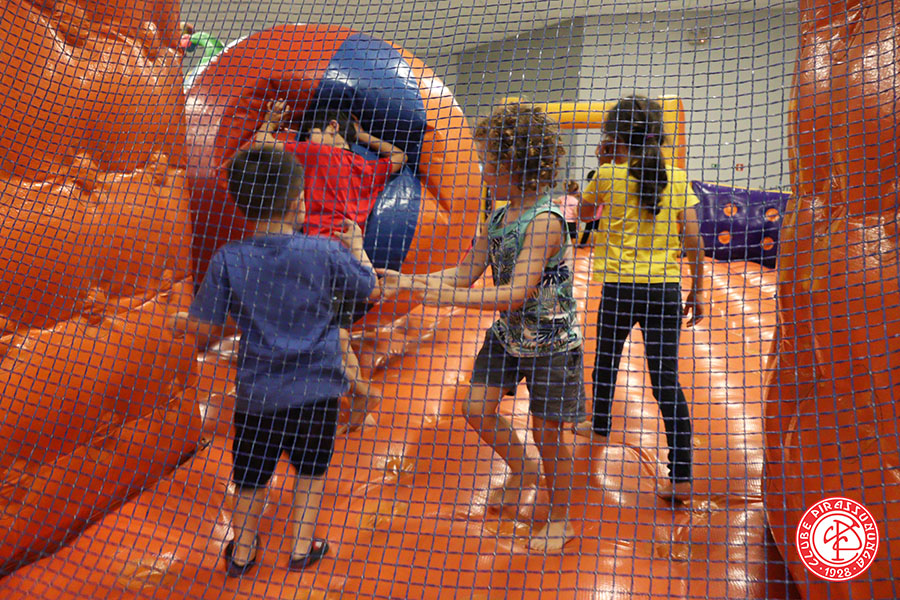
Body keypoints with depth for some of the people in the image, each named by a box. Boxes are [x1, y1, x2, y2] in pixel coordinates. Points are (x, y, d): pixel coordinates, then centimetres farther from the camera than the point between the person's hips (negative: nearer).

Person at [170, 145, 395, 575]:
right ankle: (301, 548, 31)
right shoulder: (324, 252, -12)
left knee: (251, 475, 21)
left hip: (256, 393, 1)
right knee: (310, 469, 22)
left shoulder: (228, 259, -12)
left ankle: (242, 552, 37)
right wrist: (356, 247, 20)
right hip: (315, 390, -1)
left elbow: (204, 331, -10)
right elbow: (372, 290, 4)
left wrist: (181, 325, 14)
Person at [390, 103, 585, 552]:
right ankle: (523, 471, 36)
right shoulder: (499, 216, 2)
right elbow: (464, 274, 5)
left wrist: (447, 297, -28)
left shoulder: (544, 221, -24)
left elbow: (514, 294, -29)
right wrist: (407, 282, -4)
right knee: (477, 408, 9)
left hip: (550, 342, -7)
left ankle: (560, 520, 28)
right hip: (508, 334, 8)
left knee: (548, 434, 5)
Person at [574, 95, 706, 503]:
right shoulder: (676, 178, 2)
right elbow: (693, 239, 0)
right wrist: (697, 290, 9)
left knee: (606, 359, 23)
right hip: (665, 288, 2)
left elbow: (582, 204, 18)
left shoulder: (607, 175, -3)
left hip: (620, 286, -1)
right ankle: (681, 477, 2)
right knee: (666, 379, 2)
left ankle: (600, 424, 46)